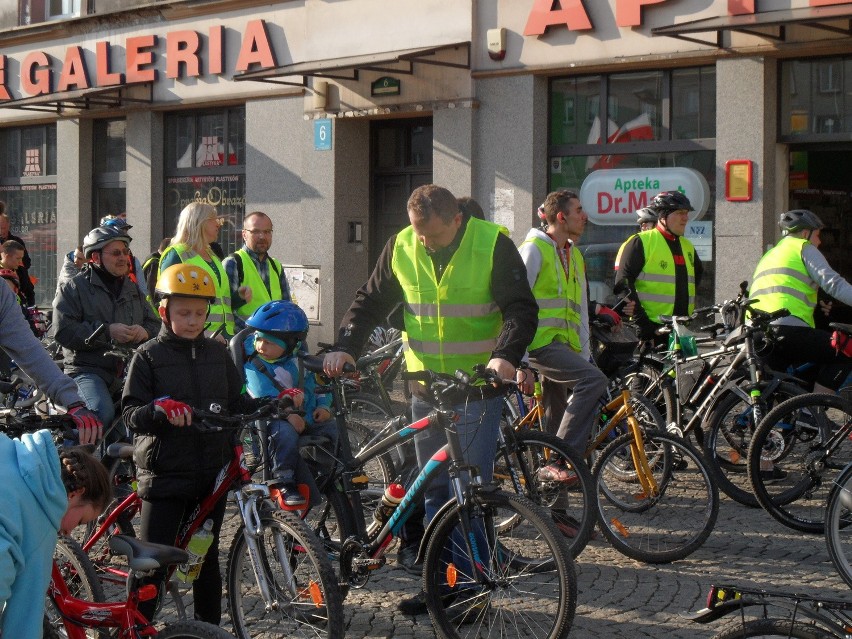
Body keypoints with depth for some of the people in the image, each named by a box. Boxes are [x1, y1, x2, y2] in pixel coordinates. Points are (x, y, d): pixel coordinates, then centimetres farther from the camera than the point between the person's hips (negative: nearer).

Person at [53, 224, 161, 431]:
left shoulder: (132, 289, 21)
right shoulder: (74, 288, 3)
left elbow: (155, 323, 20)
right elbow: (63, 331, -10)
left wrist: (145, 331, -5)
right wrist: (107, 332, -18)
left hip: (129, 371, 5)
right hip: (88, 370, -5)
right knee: (102, 413, -31)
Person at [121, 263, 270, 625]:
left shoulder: (218, 354, 11)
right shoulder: (149, 356, -2)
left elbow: (237, 403, 12)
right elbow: (131, 414, -8)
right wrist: (160, 409, -28)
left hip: (211, 472, 4)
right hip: (164, 472, -4)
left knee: (207, 558, 13)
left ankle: (210, 627, 24)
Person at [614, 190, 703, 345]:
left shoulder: (687, 247, 17)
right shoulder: (641, 242, -5)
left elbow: (698, 274, 36)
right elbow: (623, 283, -11)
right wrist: (642, 321, -16)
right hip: (650, 330, -7)